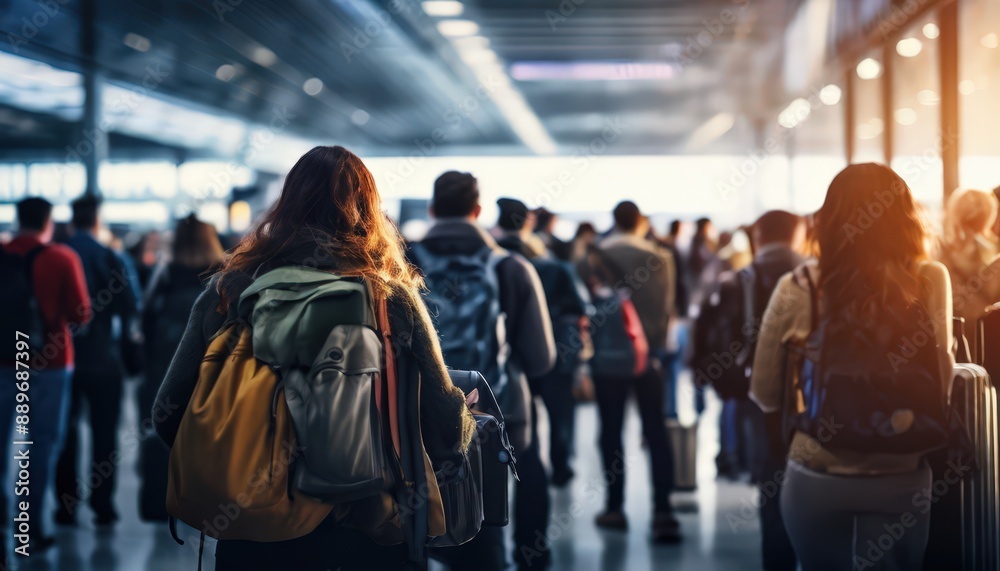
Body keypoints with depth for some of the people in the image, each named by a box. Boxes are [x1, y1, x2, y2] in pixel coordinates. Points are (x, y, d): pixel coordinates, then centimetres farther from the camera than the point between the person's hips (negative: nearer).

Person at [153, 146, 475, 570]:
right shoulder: (392, 296, -9)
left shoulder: (228, 288, -5)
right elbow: (446, 430, -9)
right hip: (364, 536, -1)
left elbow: (169, 416, -2)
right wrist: (470, 423, 14)